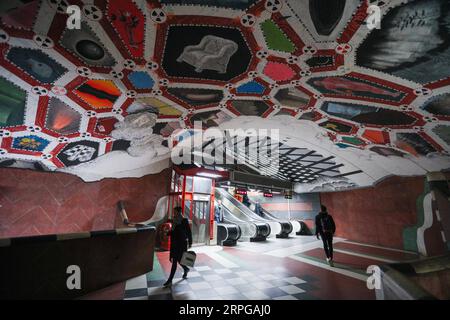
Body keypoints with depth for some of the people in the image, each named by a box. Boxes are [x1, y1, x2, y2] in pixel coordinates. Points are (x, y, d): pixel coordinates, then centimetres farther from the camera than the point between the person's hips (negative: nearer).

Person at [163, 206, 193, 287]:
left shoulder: (184, 221, -13)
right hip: (174, 243, 7)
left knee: (174, 262, -5)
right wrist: (168, 233, -4)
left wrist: (190, 242, -7)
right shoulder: (174, 220, 6)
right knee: (178, 259, 17)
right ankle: (186, 269, 44)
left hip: (181, 244, -7)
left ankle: (170, 280, 4)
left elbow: (189, 232, -9)